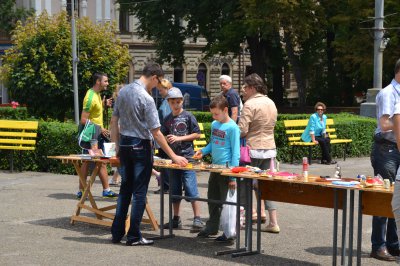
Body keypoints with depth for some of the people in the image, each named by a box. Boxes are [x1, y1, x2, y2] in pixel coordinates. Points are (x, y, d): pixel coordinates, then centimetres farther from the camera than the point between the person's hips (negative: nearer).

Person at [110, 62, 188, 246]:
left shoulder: (123, 92, 4)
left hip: (124, 145, 7)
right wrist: (173, 156, -12)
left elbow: (114, 121, 10)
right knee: (139, 192, 1)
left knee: (125, 189, 15)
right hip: (141, 147, -7)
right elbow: (156, 133, -17)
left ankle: (117, 233, 17)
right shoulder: (146, 99, -18)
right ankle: (134, 236, 4)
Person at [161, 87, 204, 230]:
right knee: (174, 190, 11)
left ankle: (197, 219, -6)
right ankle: (176, 219, 20)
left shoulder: (188, 116, -3)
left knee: (191, 189, -9)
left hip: (187, 157, -5)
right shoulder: (168, 119, 10)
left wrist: (179, 138, -12)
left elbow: (197, 134, -5)